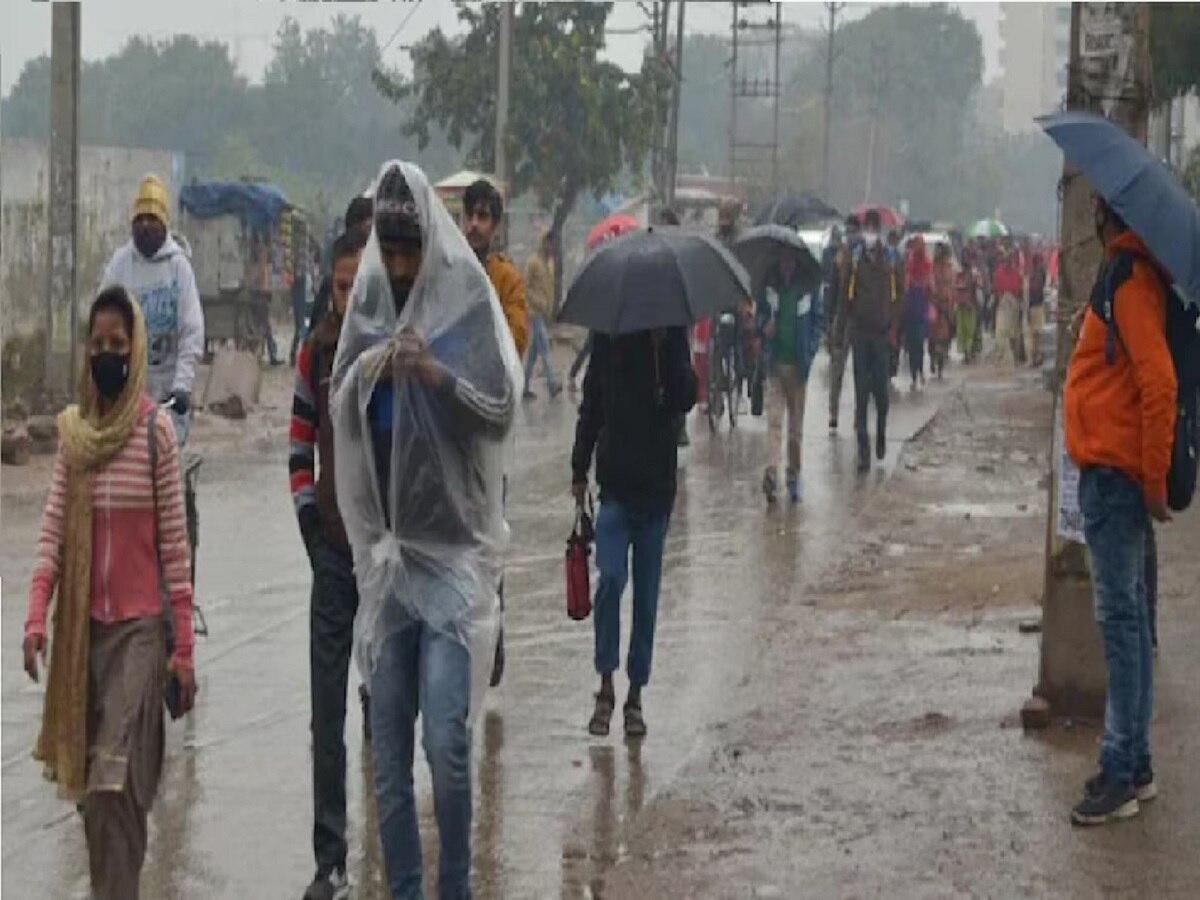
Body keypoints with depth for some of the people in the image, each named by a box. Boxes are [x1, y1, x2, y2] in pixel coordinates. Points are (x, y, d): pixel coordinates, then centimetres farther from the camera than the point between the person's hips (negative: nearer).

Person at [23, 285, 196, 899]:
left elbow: (174, 542, -4)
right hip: (83, 622, 5)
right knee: (87, 783, 11)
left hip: (140, 624, -4)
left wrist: (184, 647, -6)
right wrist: (36, 618, -11)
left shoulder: (157, 428, -6)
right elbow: (52, 528, 3)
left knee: (117, 781, -13)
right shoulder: (71, 427, 6)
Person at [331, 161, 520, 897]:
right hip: (386, 546, 4)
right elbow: (340, 416, 9)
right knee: (389, 748, 5)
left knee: (446, 740, -12)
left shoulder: (468, 300, -4)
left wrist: (439, 374, -25)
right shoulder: (368, 303, 7)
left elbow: (502, 410, -8)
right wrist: (363, 374, -12)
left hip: (454, 547, -4)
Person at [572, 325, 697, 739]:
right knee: (611, 578, -16)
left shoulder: (670, 336, -1)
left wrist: (667, 349, -23)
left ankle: (635, 696, 16)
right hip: (616, 479, 0)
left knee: (647, 594, 6)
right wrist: (579, 469, 8)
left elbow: (686, 399, -11)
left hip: (656, 482, 0)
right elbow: (591, 404, 9)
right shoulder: (607, 332, 2)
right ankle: (606, 686, -4)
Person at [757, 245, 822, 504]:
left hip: (799, 363, 0)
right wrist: (764, 325, -9)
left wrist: (811, 350, -3)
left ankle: (793, 475, 17)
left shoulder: (806, 288, 0)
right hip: (775, 361, 0)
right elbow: (760, 314, 14)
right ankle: (772, 470, -22)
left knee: (796, 420, 8)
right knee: (774, 417, -12)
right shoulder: (770, 286, 2)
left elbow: (817, 319, 8)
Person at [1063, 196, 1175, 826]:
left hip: (1113, 475, -10)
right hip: (1109, 472, 10)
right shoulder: (1124, 271, 13)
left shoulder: (1130, 279, -16)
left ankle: (1120, 774, -4)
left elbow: (1158, 384, -23)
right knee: (1126, 618, 13)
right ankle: (1135, 766, 20)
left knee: (1120, 618, -7)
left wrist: (1154, 480, -20)